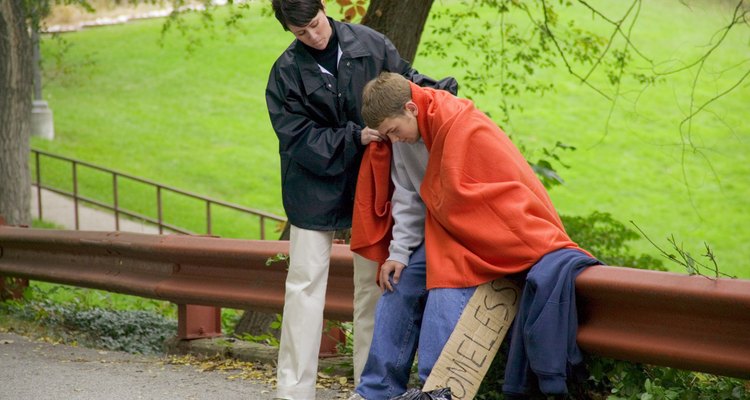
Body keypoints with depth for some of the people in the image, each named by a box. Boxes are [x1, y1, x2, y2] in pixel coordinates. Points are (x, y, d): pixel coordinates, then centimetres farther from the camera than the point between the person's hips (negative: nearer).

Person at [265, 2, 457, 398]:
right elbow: (299, 139, -13)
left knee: (373, 283, 7)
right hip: (315, 186, -2)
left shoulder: (369, 44, -5)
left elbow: (406, 80, 8)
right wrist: (355, 137, -23)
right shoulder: (286, 72, -9)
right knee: (305, 284, -2)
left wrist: (434, 89, -12)